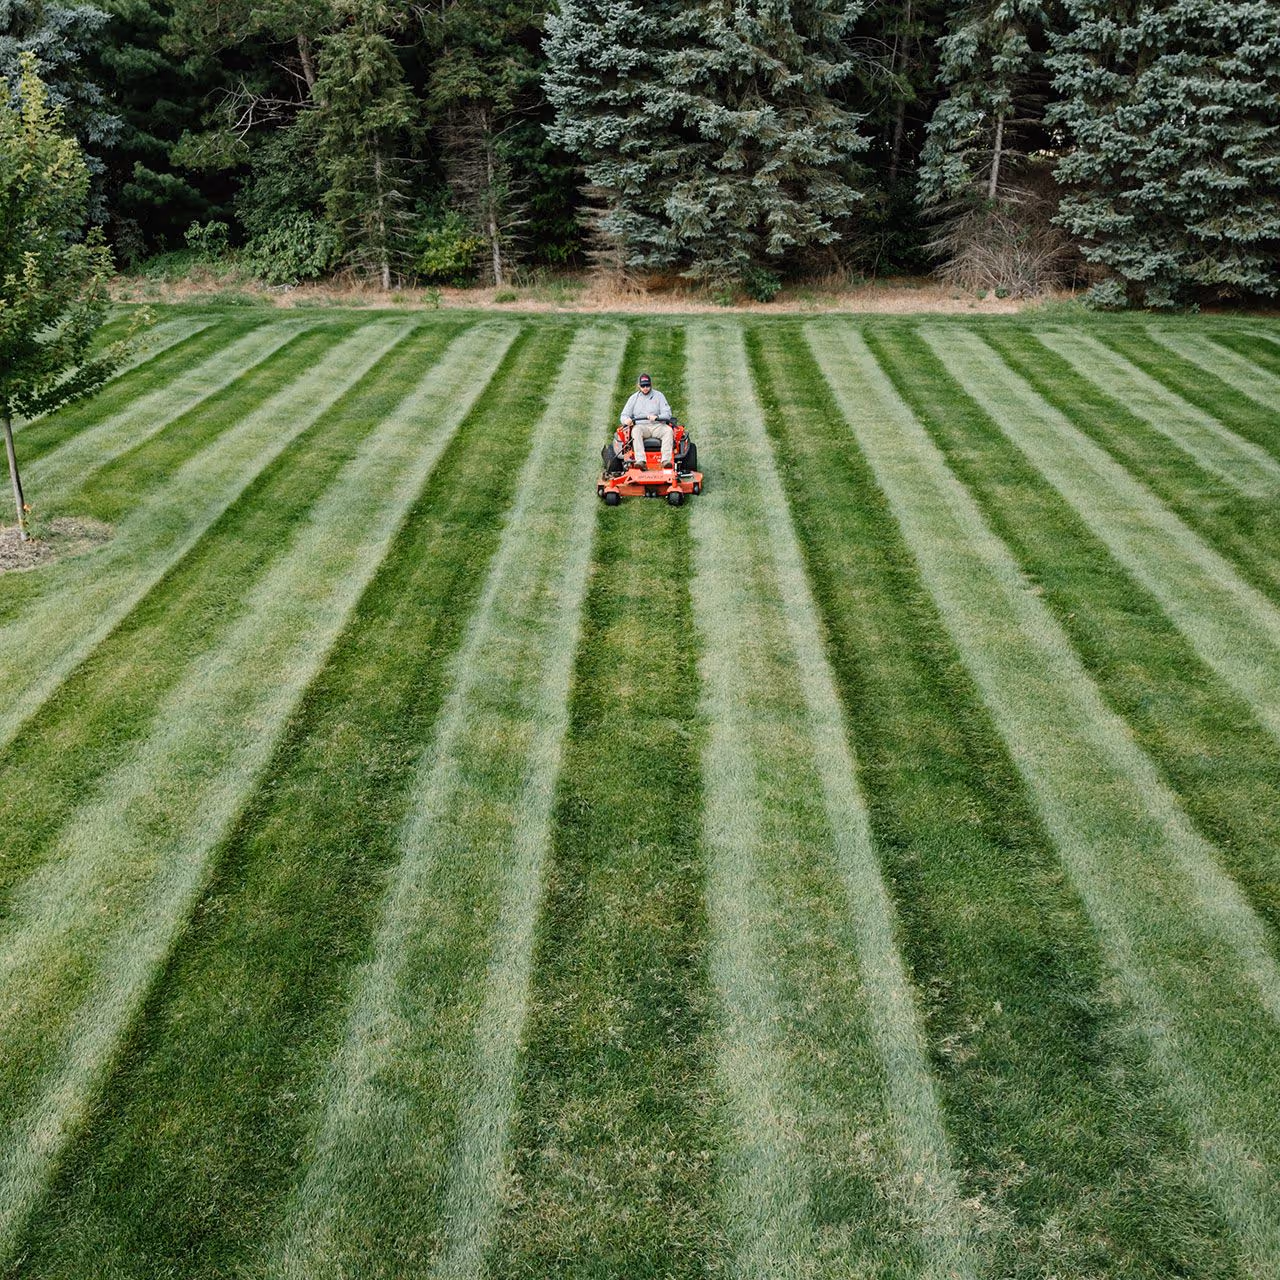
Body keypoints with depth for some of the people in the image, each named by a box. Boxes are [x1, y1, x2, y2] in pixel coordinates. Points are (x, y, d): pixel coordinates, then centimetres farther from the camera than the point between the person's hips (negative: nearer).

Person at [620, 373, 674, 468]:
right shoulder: (634, 398, 15)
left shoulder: (659, 396, 11)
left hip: (657, 425, 0)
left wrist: (657, 417, -20)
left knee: (668, 430, -32)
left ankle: (666, 460, -44)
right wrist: (626, 420, -14)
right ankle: (640, 460, -49)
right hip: (640, 425, 0)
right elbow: (624, 415, 13)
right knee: (635, 431, -35)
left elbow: (667, 414, 2)